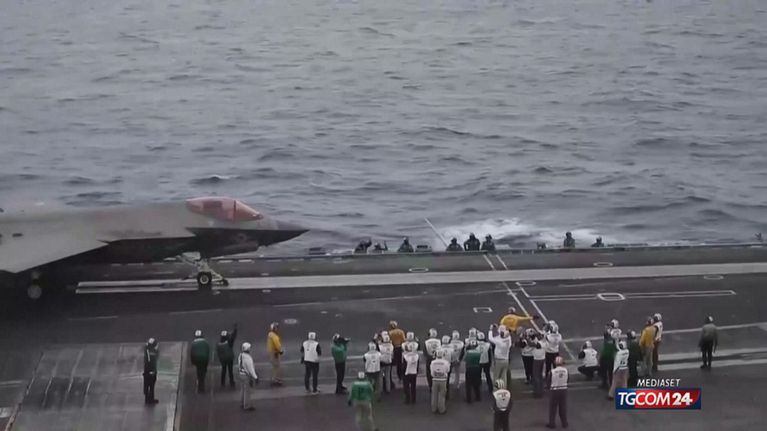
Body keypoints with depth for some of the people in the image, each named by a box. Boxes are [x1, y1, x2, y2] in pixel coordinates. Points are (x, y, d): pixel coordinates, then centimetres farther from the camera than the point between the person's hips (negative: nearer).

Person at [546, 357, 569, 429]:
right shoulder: (565, 370, -10)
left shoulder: (552, 371, -19)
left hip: (554, 391, -3)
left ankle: (552, 423, 17)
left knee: (553, 408, 11)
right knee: (563, 407, 16)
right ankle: (564, 423, 23)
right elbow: (567, 380, 3)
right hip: (564, 390, 3)